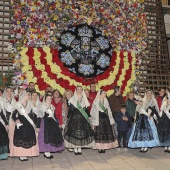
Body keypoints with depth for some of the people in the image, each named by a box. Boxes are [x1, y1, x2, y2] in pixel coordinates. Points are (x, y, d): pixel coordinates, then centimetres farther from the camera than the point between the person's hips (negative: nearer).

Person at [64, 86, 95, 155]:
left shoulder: (84, 99, 12)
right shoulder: (72, 99, 3)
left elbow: (86, 110, 13)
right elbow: (70, 110, 1)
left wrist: (88, 117, 7)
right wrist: (68, 118, -4)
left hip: (83, 118, 3)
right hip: (74, 118, -3)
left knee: (82, 133, 0)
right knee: (74, 133, -6)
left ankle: (79, 148, 10)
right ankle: (75, 148, 2)